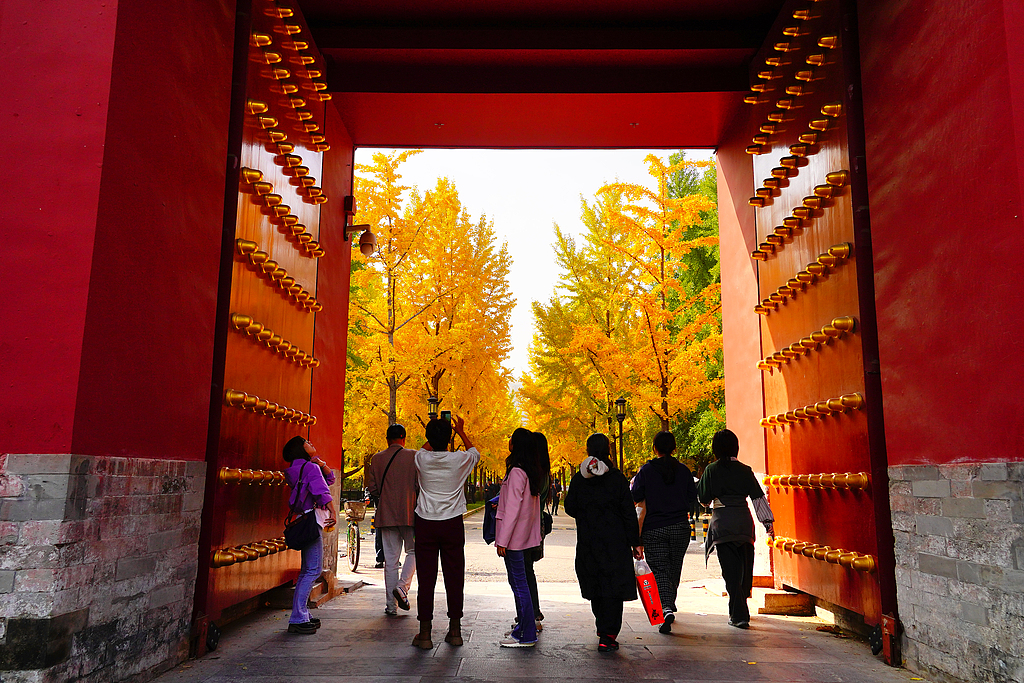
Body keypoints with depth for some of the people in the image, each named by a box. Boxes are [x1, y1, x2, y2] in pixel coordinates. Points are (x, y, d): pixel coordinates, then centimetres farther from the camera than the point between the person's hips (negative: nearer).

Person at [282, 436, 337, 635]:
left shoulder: (304, 468, 20)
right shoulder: (310, 467, -8)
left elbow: (329, 478, 26)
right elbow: (322, 491, -21)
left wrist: (322, 464, 8)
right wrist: (333, 512, -26)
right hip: (312, 519, -11)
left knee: (307, 570, 14)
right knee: (314, 569, -12)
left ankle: (302, 615, 18)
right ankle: (297, 619, -13)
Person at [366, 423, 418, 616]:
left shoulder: (377, 459, 3)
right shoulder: (413, 456, -5)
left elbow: (372, 488, 4)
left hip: (386, 514, 3)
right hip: (409, 513, -3)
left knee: (390, 559, 6)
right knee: (414, 551, 14)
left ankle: (391, 605, 8)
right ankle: (402, 586, -6)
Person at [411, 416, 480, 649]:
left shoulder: (421, 459, -6)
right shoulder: (459, 459, -7)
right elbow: (475, 452, 19)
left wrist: (434, 435, 32)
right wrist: (461, 431, 29)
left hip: (425, 524, 0)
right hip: (452, 524, 0)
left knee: (426, 578, 3)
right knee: (454, 577, 8)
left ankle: (425, 633, 7)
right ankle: (455, 630, 16)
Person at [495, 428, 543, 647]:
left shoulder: (516, 472, -18)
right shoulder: (532, 472, 10)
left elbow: (512, 509, -20)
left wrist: (502, 541, -18)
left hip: (514, 537, -9)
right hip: (527, 536, 9)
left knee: (519, 584, -4)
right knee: (519, 582, 17)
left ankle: (526, 635, 1)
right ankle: (524, 627, 25)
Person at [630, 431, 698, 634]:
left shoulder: (646, 470, -6)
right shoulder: (684, 470, 0)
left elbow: (635, 497, -3)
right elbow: (692, 498, 4)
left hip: (654, 529, -2)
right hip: (680, 528, 3)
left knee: (659, 571, -3)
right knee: (674, 570, 16)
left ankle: (666, 609, -23)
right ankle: (668, 605, 29)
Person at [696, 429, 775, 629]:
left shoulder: (712, 470, -4)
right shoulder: (745, 470, 3)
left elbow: (703, 499, 1)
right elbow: (758, 497, 3)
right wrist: (768, 521, 6)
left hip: (722, 522, -3)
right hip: (744, 521, 3)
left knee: (730, 569, 1)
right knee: (745, 567, 16)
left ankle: (739, 615, -2)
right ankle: (739, 610, 29)